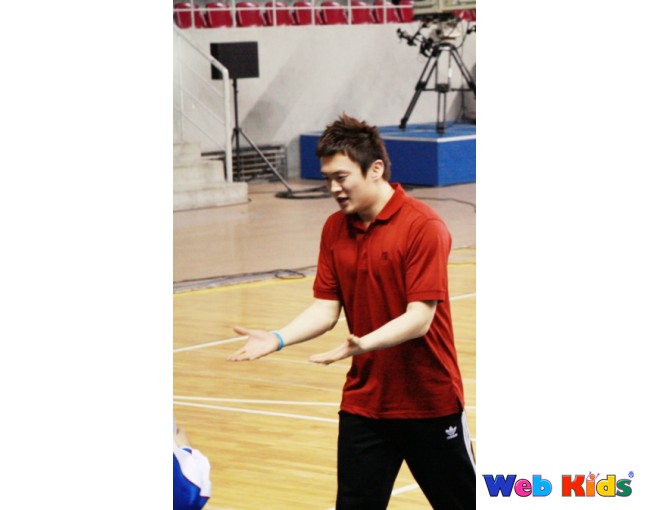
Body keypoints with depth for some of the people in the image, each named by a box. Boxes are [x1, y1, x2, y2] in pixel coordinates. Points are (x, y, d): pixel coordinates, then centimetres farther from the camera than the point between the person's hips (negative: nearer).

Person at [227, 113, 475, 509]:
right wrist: (278, 339, -15)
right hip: (364, 401, 5)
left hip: (429, 401, -5)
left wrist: (364, 345, -39)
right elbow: (325, 309, 2)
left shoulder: (423, 226, -17)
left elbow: (419, 318, -23)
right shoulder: (335, 229, 3)